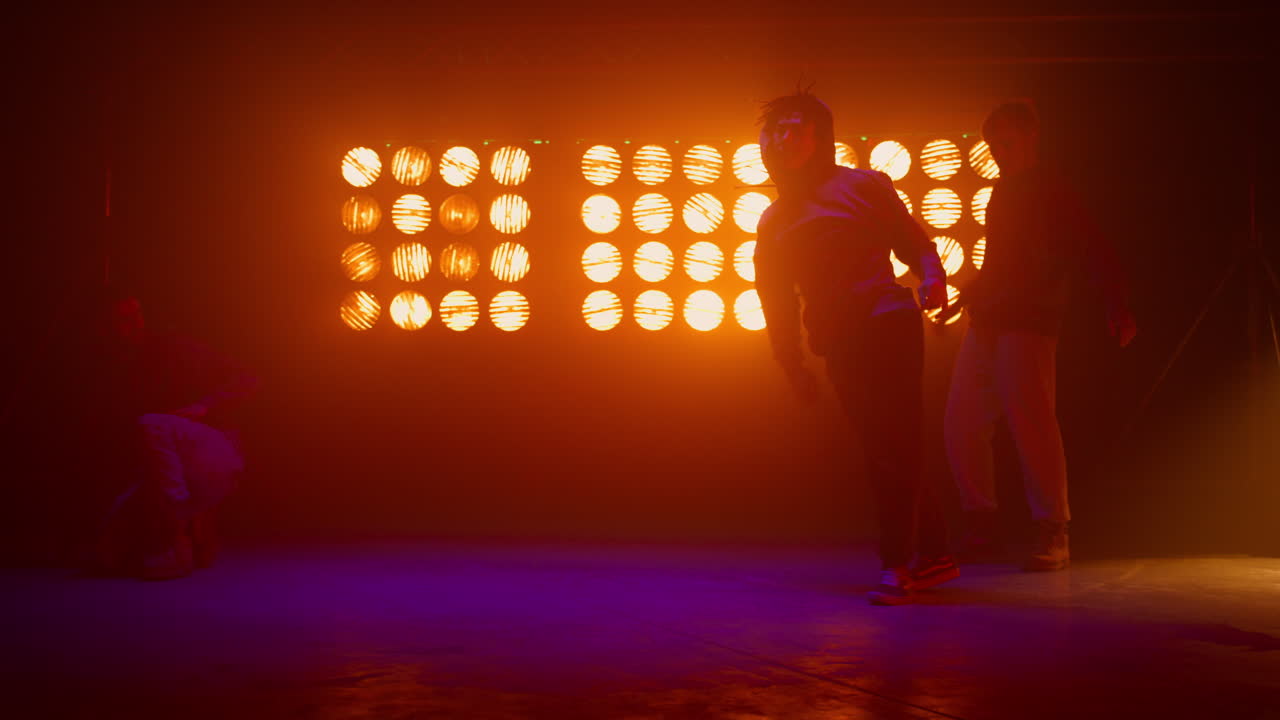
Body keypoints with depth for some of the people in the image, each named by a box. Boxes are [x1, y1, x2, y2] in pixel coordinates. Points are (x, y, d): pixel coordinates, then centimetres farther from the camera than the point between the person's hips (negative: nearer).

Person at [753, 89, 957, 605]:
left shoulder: (862, 185, 4)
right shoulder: (773, 222, 18)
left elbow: (913, 241, 1)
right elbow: (777, 303, 17)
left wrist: (932, 278, -20)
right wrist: (793, 366, 11)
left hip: (888, 322, -5)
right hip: (839, 344, 6)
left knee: (891, 447, -10)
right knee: (885, 452, 8)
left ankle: (896, 566, -7)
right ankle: (934, 553, 20)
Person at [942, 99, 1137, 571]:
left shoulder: (1049, 190, -2)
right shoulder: (1004, 192, 21)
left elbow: (1091, 250, -13)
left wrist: (1116, 303, -26)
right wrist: (970, 295, 38)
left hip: (1028, 324, -8)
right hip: (987, 323, 8)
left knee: (1030, 421, -16)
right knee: (961, 425, 2)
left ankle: (1053, 536, -9)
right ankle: (981, 528, 10)